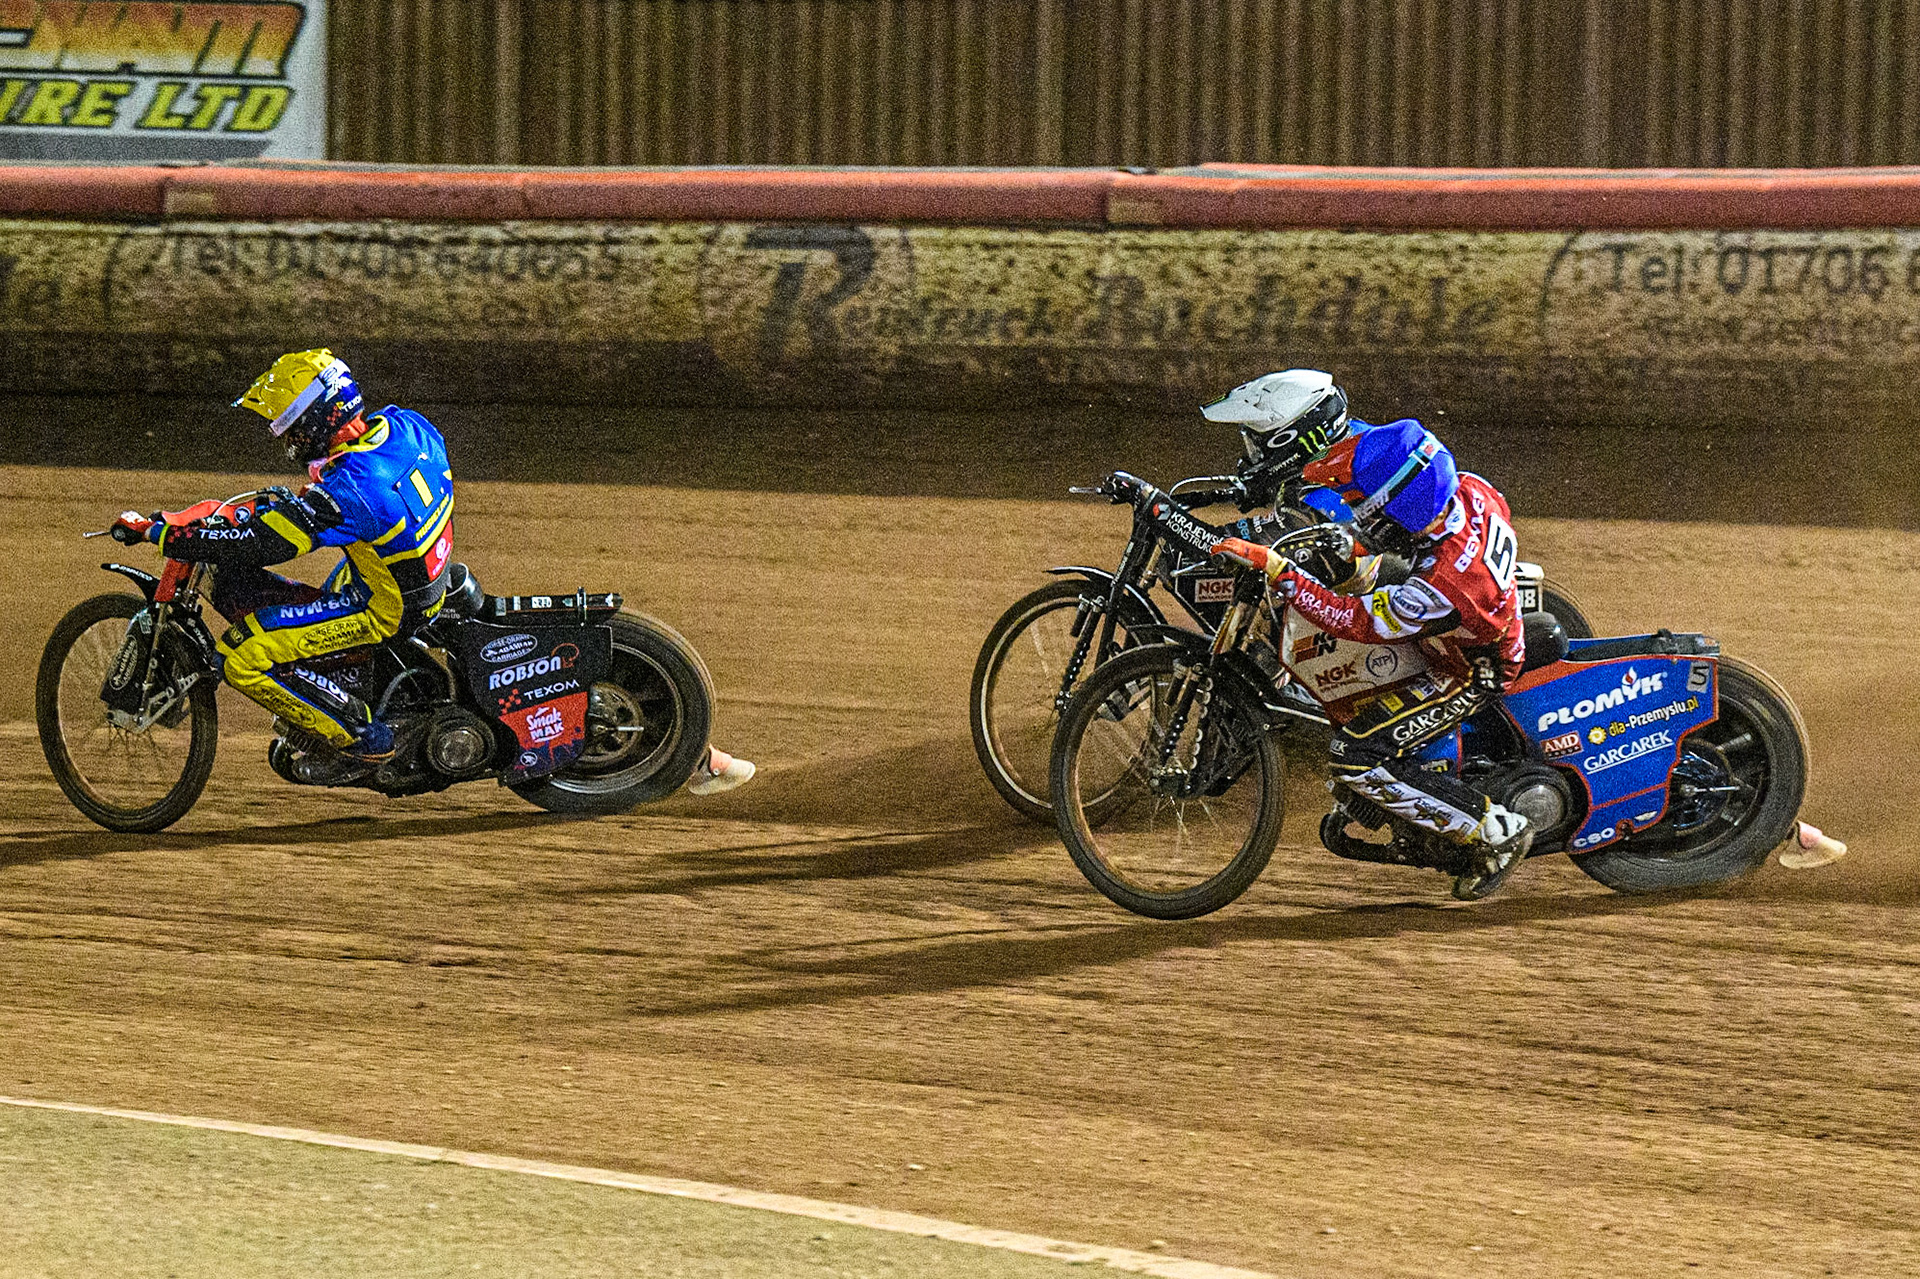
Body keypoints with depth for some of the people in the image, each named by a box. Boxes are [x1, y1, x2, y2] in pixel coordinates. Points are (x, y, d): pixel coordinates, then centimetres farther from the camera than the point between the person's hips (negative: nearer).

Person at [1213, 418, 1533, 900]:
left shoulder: (1441, 588, -41)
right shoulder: (1469, 490, -20)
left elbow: (1351, 620, -31)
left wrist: (1275, 570, -31)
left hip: (1469, 676, -9)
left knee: (1353, 759, -13)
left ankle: (1496, 833, -3)